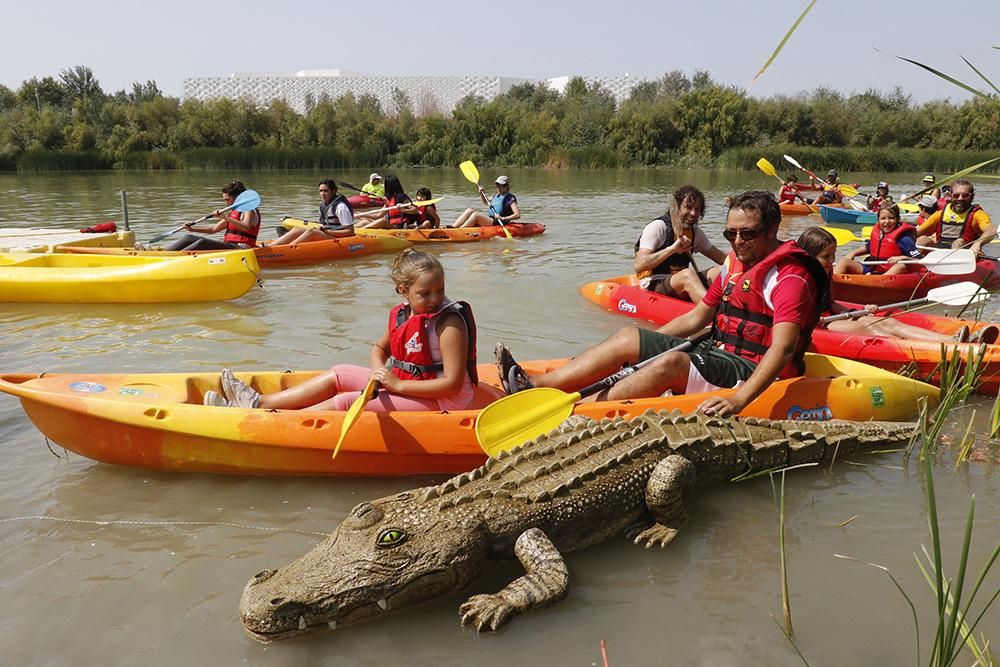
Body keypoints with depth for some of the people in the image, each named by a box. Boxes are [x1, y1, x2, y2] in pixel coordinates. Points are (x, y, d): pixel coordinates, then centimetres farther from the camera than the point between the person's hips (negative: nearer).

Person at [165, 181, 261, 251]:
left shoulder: (250, 211, -6)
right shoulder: (233, 213, 24)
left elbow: (246, 227, -28)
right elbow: (214, 229, 25)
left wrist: (225, 218, -35)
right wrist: (193, 229, 12)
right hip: (229, 246, 9)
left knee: (203, 242, -29)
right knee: (189, 237, -1)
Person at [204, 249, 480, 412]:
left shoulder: (449, 323, -21)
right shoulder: (400, 315, 2)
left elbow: (453, 383, -26)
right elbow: (379, 347, 18)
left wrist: (397, 385, -24)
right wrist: (379, 372, -6)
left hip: (441, 401, -8)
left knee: (346, 401, -15)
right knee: (339, 374, 6)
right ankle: (259, 403, 5)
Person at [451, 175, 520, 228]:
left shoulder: (510, 198, -8)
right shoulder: (496, 196, 17)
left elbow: (518, 215, -19)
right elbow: (486, 202, 36)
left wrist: (503, 218, -29)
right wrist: (481, 194, 16)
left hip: (498, 224, -9)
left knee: (475, 215, -26)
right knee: (469, 210, -4)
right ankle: (452, 227, -17)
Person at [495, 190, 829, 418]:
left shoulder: (791, 278, -15)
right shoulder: (734, 264, 13)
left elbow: (783, 349, -28)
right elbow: (695, 318, 18)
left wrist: (739, 400, -40)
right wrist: (642, 346, 12)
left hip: (753, 373, -8)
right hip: (716, 354, 9)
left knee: (672, 362, -35)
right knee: (628, 336, -5)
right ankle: (533, 385, -16)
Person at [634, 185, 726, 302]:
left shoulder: (695, 232, 14)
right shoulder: (657, 227, -10)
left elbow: (721, 257, 13)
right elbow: (638, 266, -22)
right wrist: (672, 249, -29)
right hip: (653, 286, -7)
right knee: (687, 274, -35)